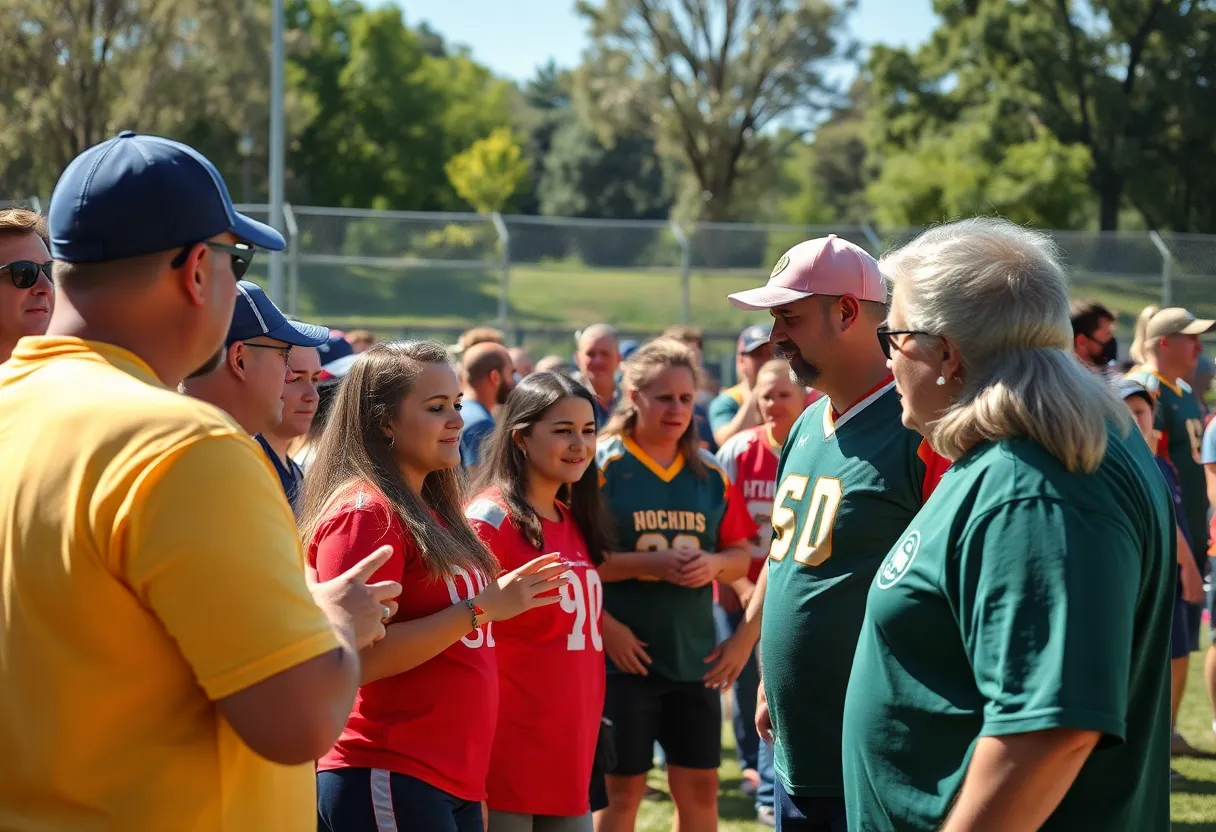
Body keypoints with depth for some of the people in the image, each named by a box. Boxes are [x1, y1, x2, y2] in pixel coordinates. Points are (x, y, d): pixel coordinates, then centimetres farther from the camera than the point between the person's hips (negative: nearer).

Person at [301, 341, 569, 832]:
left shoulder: (431, 510, 14)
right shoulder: (364, 511, -12)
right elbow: (359, 658, -20)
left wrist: (501, 599, 7)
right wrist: (481, 608, -18)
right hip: (392, 781, -9)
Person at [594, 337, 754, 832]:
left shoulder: (709, 473, 8)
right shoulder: (603, 465, -7)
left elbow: (741, 555, 12)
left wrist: (714, 564, -10)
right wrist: (648, 563, -21)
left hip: (693, 656, 5)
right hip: (625, 656, -4)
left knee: (700, 787, 9)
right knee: (623, 789, 2)